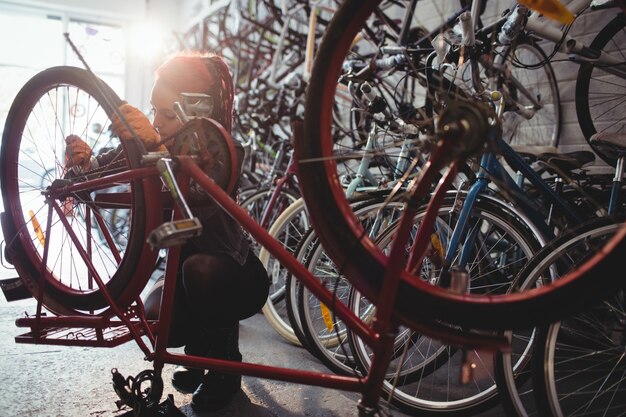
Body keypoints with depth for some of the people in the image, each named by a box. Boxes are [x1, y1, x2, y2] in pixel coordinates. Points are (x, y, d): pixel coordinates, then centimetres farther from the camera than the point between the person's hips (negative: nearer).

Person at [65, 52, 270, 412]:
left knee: (200, 267, -35)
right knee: (159, 318, -24)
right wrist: (88, 162, -34)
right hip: (184, 271, 4)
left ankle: (224, 370, -10)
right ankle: (200, 352, 11)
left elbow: (200, 203, -42)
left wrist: (156, 146, -57)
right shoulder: (154, 147, -4)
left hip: (237, 278, -4)